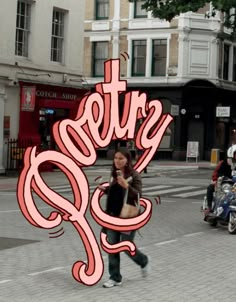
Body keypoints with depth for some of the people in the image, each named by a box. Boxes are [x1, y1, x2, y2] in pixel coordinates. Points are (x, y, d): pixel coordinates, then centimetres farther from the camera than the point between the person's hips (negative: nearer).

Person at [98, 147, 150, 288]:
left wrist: (126, 185, -33)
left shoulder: (134, 175, -11)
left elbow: (138, 195, -19)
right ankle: (115, 278, 14)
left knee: (127, 247, 1)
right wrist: (105, 189, 1)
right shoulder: (114, 174, 8)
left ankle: (144, 262, 31)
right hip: (112, 216, 6)